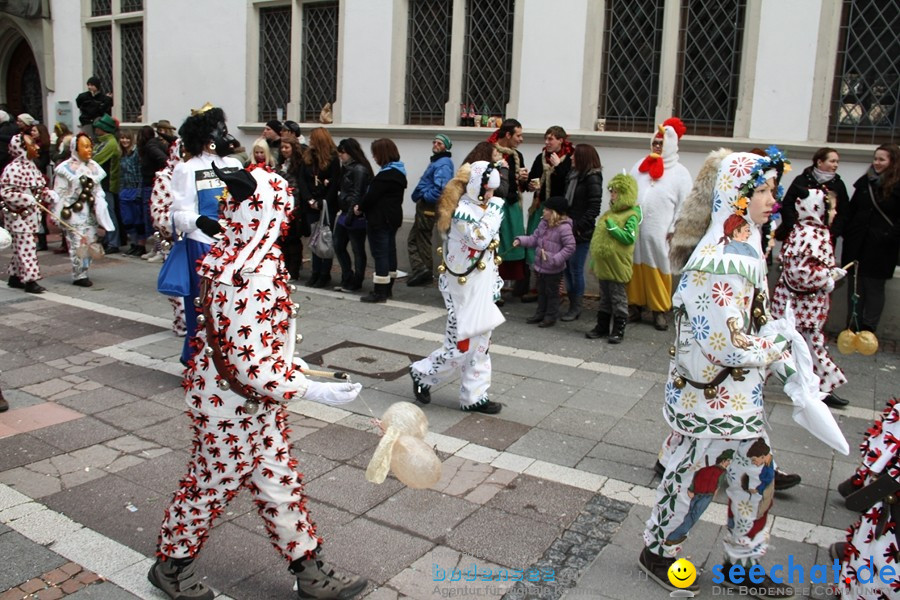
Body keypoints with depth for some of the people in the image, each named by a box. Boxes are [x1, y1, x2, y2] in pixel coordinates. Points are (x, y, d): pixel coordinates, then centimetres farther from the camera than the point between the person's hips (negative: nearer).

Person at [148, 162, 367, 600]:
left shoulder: (233, 256, -1)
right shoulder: (249, 281, -32)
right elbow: (251, 370, -31)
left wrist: (284, 360, 21)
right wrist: (315, 391, -27)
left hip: (255, 403, 9)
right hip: (231, 406, -9)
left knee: (278, 481, 17)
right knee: (212, 485, 13)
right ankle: (172, 564, 40)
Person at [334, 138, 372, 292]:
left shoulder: (360, 170, -14)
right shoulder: (347, 168, 14)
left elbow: (357, 195, -19)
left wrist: (350, 216, -20)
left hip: (356, 217, -10)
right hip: (345, 214, 10)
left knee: (358, 250, 2)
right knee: (339, 246, 13)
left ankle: (356, 283, 13)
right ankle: (347, 279, 23)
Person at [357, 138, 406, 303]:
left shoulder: (385, 175, -19)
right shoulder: (399, 172, 12)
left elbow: (372, 195, -19)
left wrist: (360, 208, -1)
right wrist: (363, 207, 11)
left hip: (380, 219, -10)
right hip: (393, 217, 10)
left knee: (380, 253, -6)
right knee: (390, 251, 15)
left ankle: (380, 292, -3)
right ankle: (387, 288, 25)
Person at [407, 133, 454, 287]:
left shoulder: (443, 164, -15)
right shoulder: (436, 162, 17)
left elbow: (441, 187, -28)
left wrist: (426, 197, -16)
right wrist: (420, 196, 9)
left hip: (428, 207, -10)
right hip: (424, 207, 10)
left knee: (422, 241, -1)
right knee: (413, 240, 9)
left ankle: (423, 272, 6)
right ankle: (421, 271, 4)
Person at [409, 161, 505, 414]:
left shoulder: (481, 208, 10)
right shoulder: (461, 211, -18)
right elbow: (480, 239, -31)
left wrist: (494, 283, 19)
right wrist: (494, 210, -20)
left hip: (481, 288, 9)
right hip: (464, 289, -9)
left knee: (480, 344, 12)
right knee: (462, 345, -3)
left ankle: (474, 396, 20)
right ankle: (422, 373, 18)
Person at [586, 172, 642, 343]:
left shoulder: (631, 215, -11)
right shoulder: (609, 213, 11)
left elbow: (629, 238, -23)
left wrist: (612, 226, -22)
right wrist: (595, 260, 19)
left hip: (617, 266, -7)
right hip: (603, 265, 7)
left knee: (618, 298, 3)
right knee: (605, 297, 16)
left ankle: (619, 330, 13)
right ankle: (602, 326, 26)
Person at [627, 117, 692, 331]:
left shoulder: (680, 173, 1)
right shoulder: (640, 166, 14)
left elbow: (684, 204, -2)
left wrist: (674, 229, -8)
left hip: (658, 233, -3)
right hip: (634, 228, 4)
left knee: (657, 271, -1)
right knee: (633, 268, 6)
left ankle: (659, 311, 8)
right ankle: (634, 306, 16)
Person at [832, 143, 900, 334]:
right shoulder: (865, 182, 9)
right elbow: (850, 210, 9)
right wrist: (838, 229, -2)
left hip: (881, 249, -4)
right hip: (857, 244, 4)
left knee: (874, 287, 5)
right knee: (855, 286, 9)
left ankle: (868, 329, 11)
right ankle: (853, 327, 18)